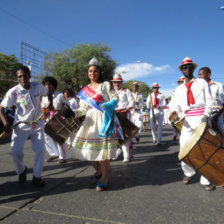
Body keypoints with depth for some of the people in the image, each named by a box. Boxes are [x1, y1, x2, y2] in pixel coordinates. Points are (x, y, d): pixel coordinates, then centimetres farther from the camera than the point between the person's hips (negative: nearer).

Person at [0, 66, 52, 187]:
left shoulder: (38, 87, -8)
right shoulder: (13, 92, -15)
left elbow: (48, 93, 13)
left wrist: (50, 103, -4)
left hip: (38, 124, 2)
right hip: (21, 125, -1)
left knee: (40, 150, -3)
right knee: (15, 151, -5)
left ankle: (36, 177, 14)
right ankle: (21, 171, 27)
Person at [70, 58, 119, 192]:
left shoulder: (105, 85, 5)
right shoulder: (85, 90, 15)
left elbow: (115, 99, -1)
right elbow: (83, 109, 11)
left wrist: (107, 105, -18)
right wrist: (73, 113, -7)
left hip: (103, 120, -5)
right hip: (90, 121, 5)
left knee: (103, 150, -6)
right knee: (86, 147, 3)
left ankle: (105, 180, 10)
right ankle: (98, 171, 31)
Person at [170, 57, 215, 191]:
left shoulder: (202, 82, 10)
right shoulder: (180, 88, 17)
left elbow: (209, 100, 3)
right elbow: (176, 105, 8)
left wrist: (206, 115, -12)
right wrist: (175, 113, -15)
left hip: (202, 117, -2)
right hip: (188, 119, 3)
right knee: (184, 146, -2)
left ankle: (206, 180, 7)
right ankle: (189, 172, 21)